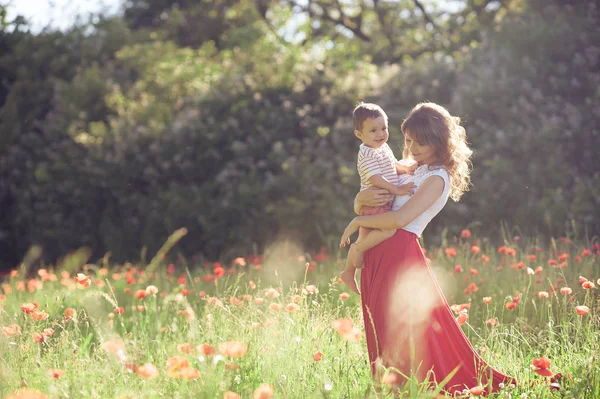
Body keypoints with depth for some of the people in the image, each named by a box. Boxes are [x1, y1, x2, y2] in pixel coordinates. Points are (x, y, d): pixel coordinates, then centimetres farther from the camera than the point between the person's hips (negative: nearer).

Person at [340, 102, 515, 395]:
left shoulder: (437, 178, -6)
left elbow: (400, 219, -19)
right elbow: (359, 203, 15)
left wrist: (358, 222, -8)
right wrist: (364, 198, -9)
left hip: (401, 255, -8)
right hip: (377, 255, 8)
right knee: (380, 331, 9)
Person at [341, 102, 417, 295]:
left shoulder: (384, 148, 12)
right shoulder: (367, 154, -18)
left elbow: (393, 166, 25)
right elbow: (375, 178, -26)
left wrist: (406, 168, 6)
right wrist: (397, 189, -25)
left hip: (383, 203, 10)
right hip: (373, 204, -10)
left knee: (365, 239, 19)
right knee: (389, 229, -29)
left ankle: (349, 272, 33)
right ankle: (358, 248, -11)